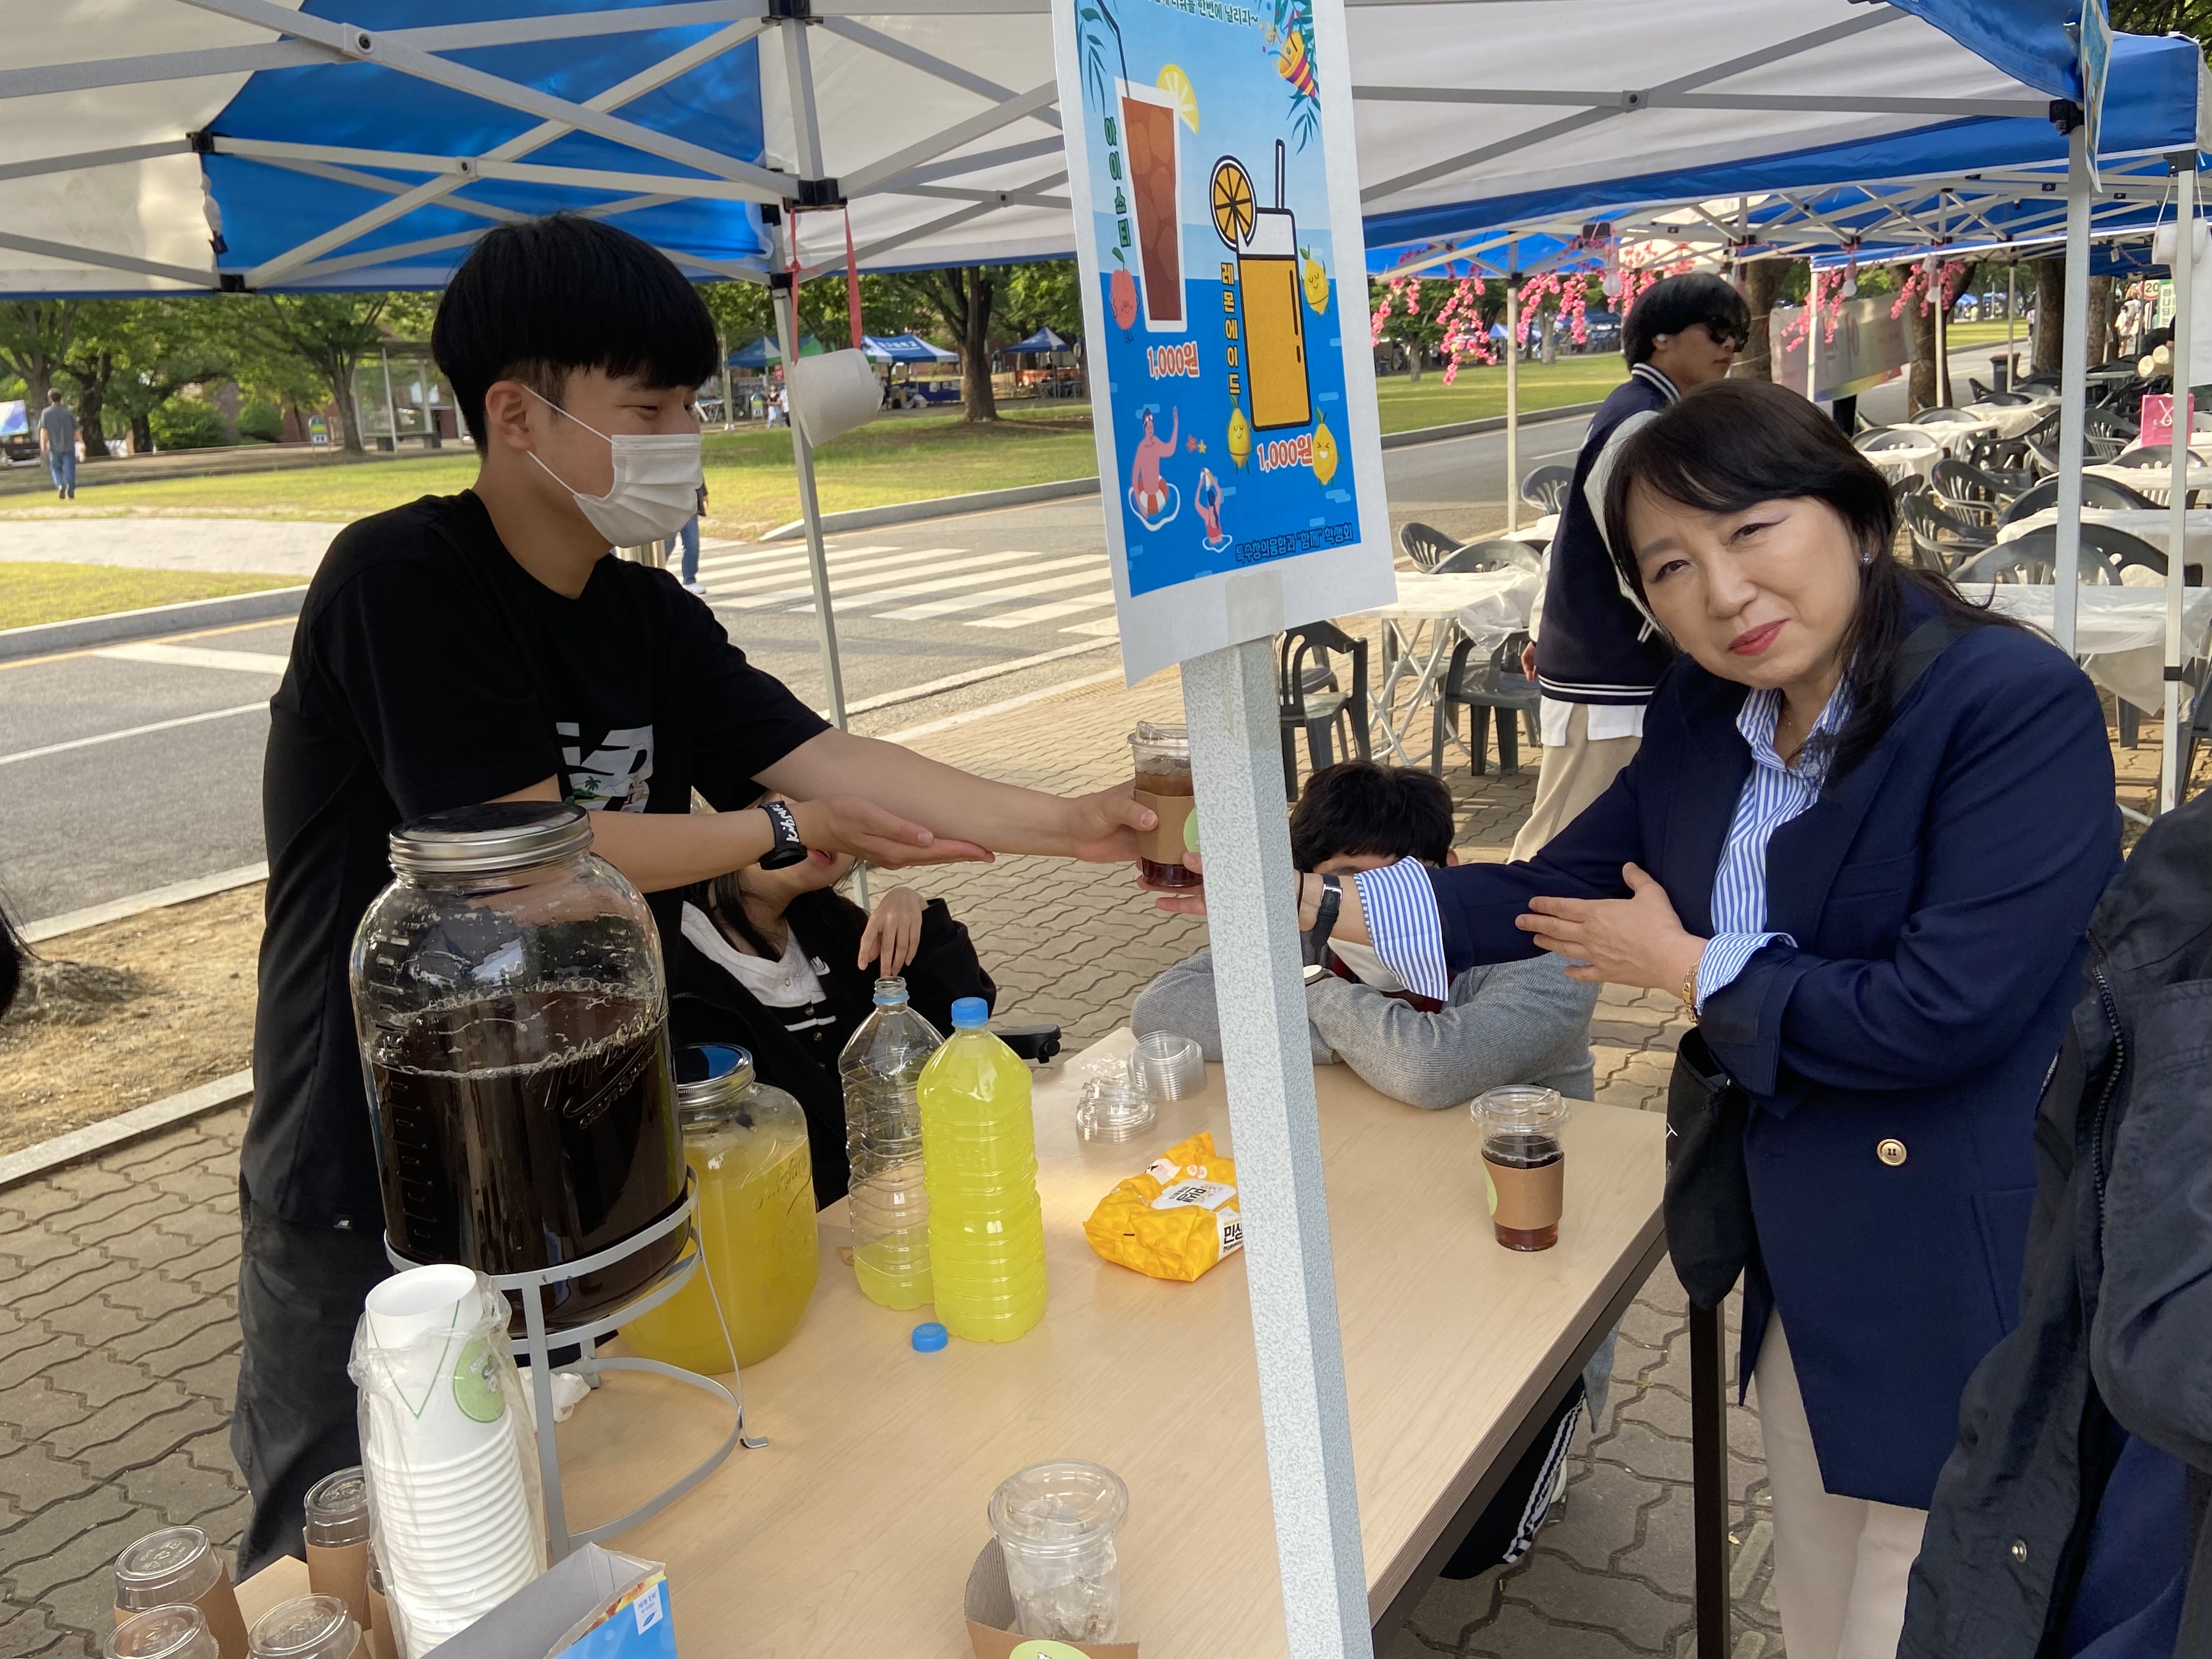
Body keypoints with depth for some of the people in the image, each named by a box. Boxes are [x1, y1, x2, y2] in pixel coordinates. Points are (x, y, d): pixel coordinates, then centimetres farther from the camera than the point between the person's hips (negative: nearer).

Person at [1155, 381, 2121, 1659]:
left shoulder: (2018, 707, -21)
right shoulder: (1706, 713, 1)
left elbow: (1947, 1009, -27)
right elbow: (1557, 895, 7)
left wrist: (1685, 966, -14)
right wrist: (1309, 899, 0)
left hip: (1960, 1285, -6)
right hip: (1796, 1263, 7)